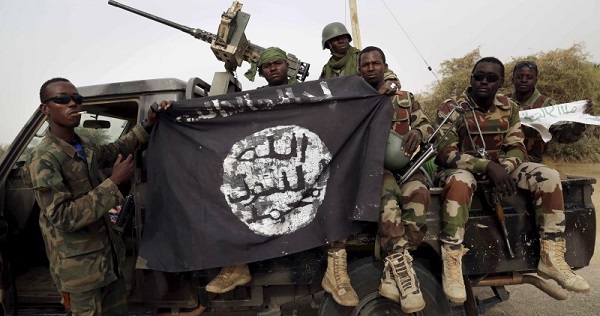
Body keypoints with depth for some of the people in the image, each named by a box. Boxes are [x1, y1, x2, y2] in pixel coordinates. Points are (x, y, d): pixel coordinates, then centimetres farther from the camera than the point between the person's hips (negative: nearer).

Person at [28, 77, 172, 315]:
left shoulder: (84, 146, 4)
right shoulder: (44, 159, -19)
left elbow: (116, 149, 24)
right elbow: (63, 218, -25)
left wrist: (148, 124, 11)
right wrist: (113, 182, -26)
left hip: (109, 255, 7)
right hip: (80, 268, -7)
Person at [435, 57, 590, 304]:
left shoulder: (509, 108, 4)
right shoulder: (450, 108, -12)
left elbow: (517, 148, -1)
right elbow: (446, 154, -20)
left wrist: (503, 169, -25)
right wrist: (488, 166, -32)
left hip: (499, 167, 5)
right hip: (462, 168, -5)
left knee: (548, 177, -15)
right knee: (460, 182, -40)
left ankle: (551, 258, -8)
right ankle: (451, 265, -35)